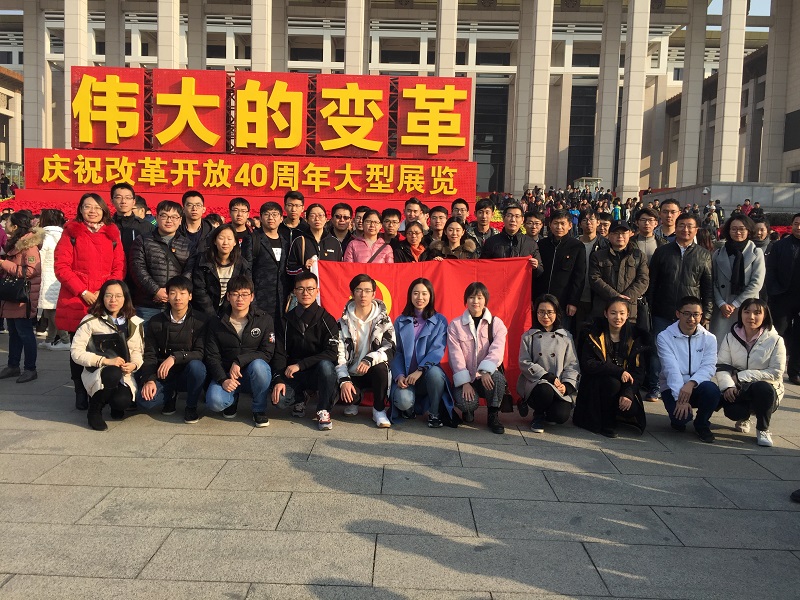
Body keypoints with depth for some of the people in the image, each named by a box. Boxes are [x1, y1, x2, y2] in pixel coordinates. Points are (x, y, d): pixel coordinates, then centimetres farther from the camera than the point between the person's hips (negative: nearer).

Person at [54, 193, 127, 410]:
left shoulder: (112, 234, 11)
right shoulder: (71, 232, 5)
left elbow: (119, 268, 5)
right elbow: (61, 267, -3)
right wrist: (83, 291, -12)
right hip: (76, 302, -1)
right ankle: (81, 394, 15)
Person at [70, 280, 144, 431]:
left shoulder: (134, 323, 8)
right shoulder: (91, 321, -3)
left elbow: (137, 350, 10)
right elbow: (76, 352, -8)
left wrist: (134, 364, -14)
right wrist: (105, 361, -19)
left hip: (124, 375, 2)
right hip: (96, 373, -2)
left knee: (122, 401, -30)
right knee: (113, 373, -38)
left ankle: (116, 404, 13)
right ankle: (95, 409, -8)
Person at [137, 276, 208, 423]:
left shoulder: (201, 320, -7)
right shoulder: (156, 322, 2)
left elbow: (200, 353, -15)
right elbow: (149, 355, 2)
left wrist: (175, 357, -29)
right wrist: (149, 380, -13)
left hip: (187, 374, -2)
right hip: (163, 375, 2)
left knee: (196, 366, -37)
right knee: (144, 400, -25)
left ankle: (191, 407, -8)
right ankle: (170, 396, 12)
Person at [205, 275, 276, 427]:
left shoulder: (264, 320, -3)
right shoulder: (216, 323, 2)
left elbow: (267, 353, -9)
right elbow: (212, 356, -2)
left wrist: (239, 361, -21)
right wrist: (223, 379, -19)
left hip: (255, 375, -1)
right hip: (226, 374, 1)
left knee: (258, 365, -37)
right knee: (214, 402, -29)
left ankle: (259, 410, -10)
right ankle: (233, 399, 12)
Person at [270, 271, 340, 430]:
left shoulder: (326, 319, -4)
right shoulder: (288, 319, 6)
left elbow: (332, 353, -15)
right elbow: (280, 353, 2)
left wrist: (300, 365, -21)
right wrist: (279, 379, -15)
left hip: (318, 373, -2)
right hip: (293, 375, 2)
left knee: (325, 365, -36)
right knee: (279, 400, -25)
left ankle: (323, 411, -14)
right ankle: (299, 401, 13)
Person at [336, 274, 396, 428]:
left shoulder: (383, 319, -2)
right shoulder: (344, 321, 0)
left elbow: (390, 348, -15)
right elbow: (338, 353, -6)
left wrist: (369, 360, -34)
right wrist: (344, 380, -21)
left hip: (374, 373, 0)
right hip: (351, 374, 0)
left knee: (380, 367, -35)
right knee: (345, 393, -32)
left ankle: (379, 410, -11)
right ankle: (354, 400, 10)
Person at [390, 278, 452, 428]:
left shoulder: (440, 321, 4)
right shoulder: (400, 321, 10)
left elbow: (437, 350, -8)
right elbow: (396, 352, 4)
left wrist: (420, 370, -22)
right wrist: (399, 375, -13)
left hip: (427, 374, 0)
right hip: (405, 376, 1)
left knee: (434, 372, -36)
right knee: (403, 401, -31)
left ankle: (434, 413, -9)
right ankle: (410, 409, 10)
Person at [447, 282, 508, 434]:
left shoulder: (496, 323, 4)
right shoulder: (455, 325, 4)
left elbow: (497, 350, -13)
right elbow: (455, 355, -5)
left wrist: (485, 371, -33)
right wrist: (465, 382, -17)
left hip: (487, 375, 0)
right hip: (465, 377, 0)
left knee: (497, 377, -35)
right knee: (466, 403, -29)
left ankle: (493, 416, -9)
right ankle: (468, 410, 12)